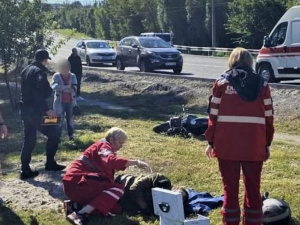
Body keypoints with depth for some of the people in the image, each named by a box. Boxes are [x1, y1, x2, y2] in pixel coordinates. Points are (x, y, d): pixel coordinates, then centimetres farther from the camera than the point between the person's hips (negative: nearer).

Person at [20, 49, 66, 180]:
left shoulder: (26, 70, 15)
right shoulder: (40, 72, -13)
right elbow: (39, 93, -24)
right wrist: (47, 109, -22)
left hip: (25, 110, 9)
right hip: (35, 111, -9)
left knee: (28, 140, 13)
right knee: (54, 132, 3)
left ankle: (25, 170, 13)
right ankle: (50, 163, 4)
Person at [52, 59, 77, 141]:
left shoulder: (72, 76, -1)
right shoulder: (56, 76, -6)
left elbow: (74, 89, -13)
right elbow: (54, 86, -24)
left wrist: (62, 88, -18)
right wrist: (66, 87, -25)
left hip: (70, 102, 2)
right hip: (60, 102, -2)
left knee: (70, 119, 13)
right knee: (59, 119, 0)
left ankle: (70, 135, 26)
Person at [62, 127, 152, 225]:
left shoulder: (106, 148, 28)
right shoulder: (104, 145, -5)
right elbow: (111, 161, -28)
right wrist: (136, 162, -32)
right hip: (77, 182, -9)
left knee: (115, 209, -4)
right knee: (118, 189, -23)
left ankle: (76, 205, -1)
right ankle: (80, 215, -30)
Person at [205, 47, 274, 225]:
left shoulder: (222, 83, 0)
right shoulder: (262, 84, 4)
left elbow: (214, 115, -2)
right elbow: (268, 117, 4)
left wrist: (211, 141, 6)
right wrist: (267, 144, 12)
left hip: (227, 144, -1)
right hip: (254, 145, 1)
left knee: (230, 188, 7)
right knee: (253, 188, 11)